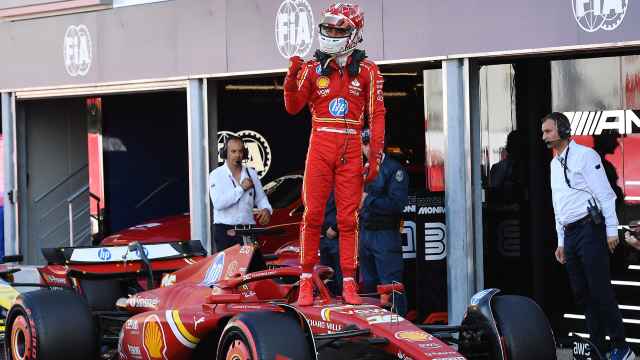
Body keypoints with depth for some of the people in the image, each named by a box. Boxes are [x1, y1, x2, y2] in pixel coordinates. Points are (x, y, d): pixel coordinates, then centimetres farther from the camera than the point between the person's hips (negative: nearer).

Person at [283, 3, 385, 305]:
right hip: (320, 145, 1)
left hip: (351, 150, -1)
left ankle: (349, 284, 5)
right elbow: (293, 107, 4)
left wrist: (375, 159, -2)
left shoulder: (367, 71, 4)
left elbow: (377, 116, 3)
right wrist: (292, 78, -14)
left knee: (348, 218, 1)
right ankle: (306, 281, 3)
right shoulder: (313, 67, 7)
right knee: (312, 214, -3)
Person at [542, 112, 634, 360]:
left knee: (600, 290, -11)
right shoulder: (555, 164, 19)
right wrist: (561, 241, 20)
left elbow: (605, 194, -9)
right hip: (570, 234, 8)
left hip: (589, 228, -8)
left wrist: (611, 230, -14)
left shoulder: (584, 155, -5)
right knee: (582, 293, 5)